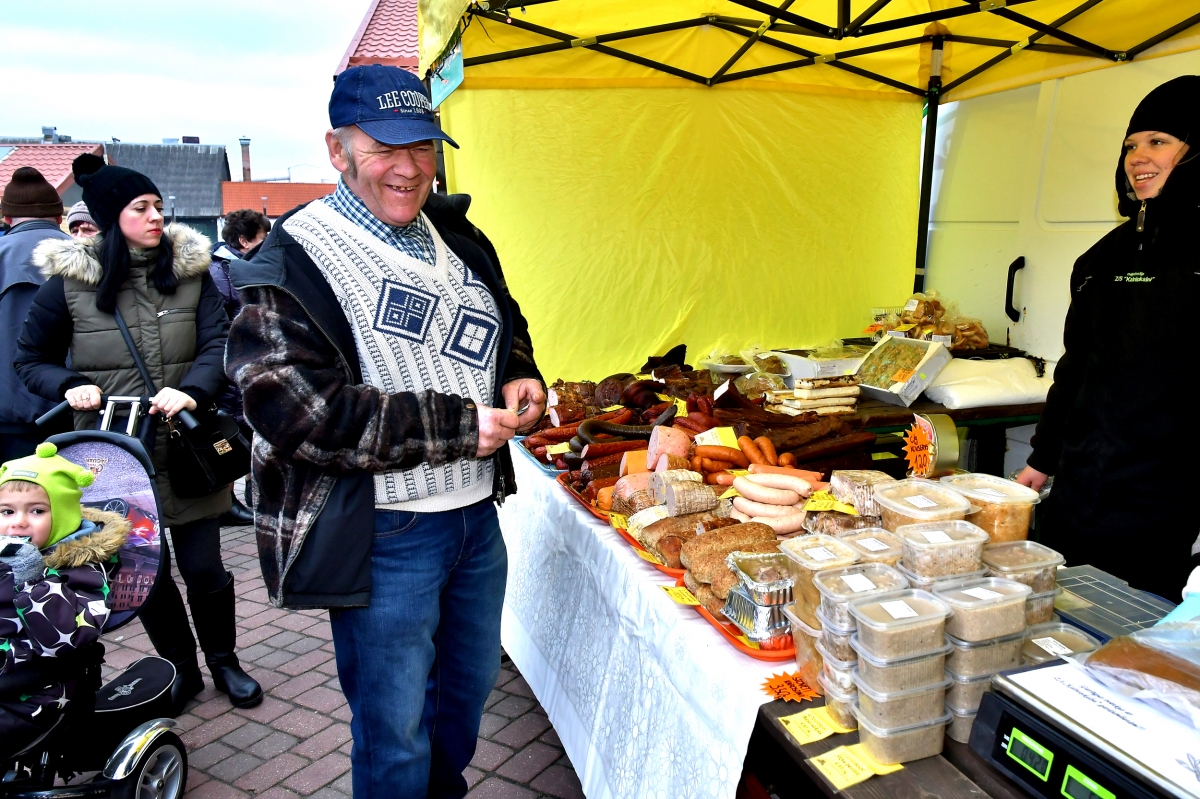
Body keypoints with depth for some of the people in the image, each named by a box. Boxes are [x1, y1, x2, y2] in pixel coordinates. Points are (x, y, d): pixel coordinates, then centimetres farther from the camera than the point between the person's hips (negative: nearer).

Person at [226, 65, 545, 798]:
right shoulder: (295, 261, -14)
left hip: (478, 512, 7)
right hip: (382, 535, -7)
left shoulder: (457, 238, 8)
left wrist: (519, 378, 0)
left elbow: (507, 326, 24)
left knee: (470, 688, 25)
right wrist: (457, 427, -22)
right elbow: (294, 407, -24)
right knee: (396, 732, 8)